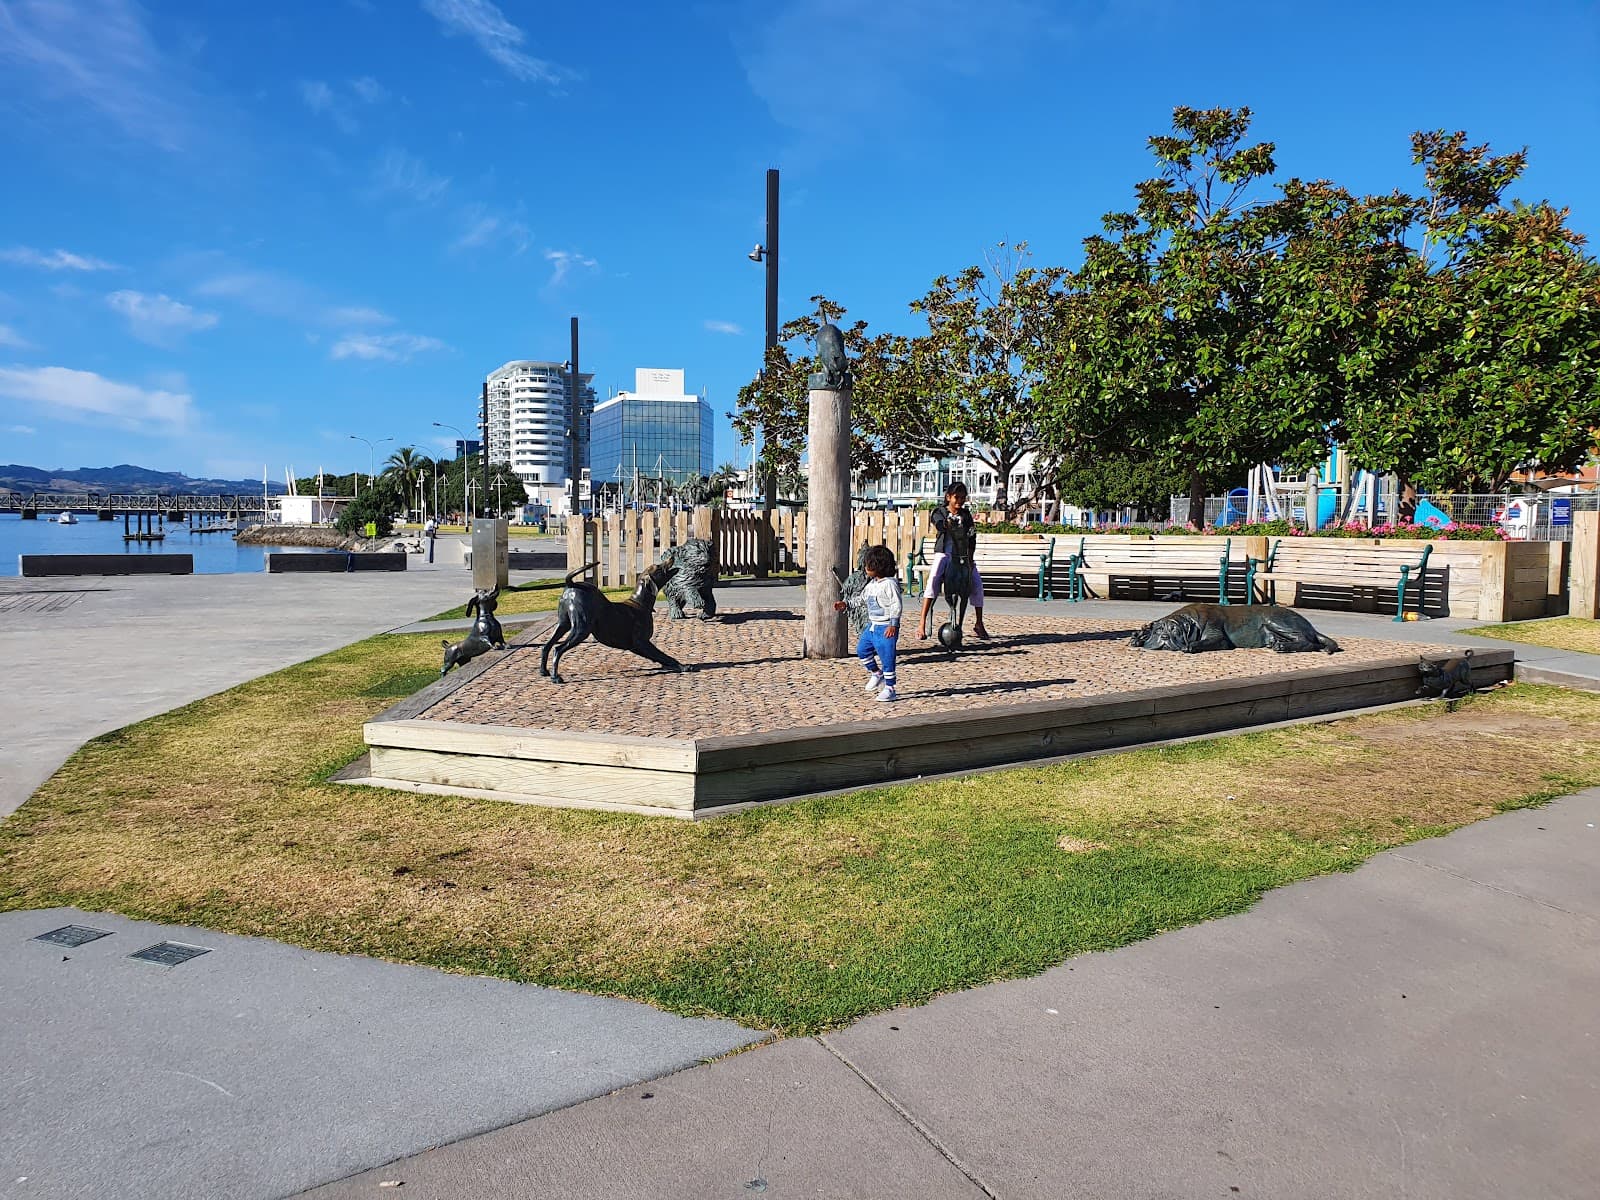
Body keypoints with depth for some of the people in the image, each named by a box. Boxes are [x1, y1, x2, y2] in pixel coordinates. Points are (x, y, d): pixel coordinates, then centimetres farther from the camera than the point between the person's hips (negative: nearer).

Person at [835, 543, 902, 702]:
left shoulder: (890, 583, -16)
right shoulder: (872, 583, 12)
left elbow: (897, 605, -19)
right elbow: (862, 598, 23)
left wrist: (893, 624, -24)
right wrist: (845, 604, 19)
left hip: (886, 627, -9)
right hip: (872, 625, 9)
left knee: (887, 658, -3)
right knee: (862, 649, 13)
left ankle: (889, 688, 7)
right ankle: (876, 673, 31)